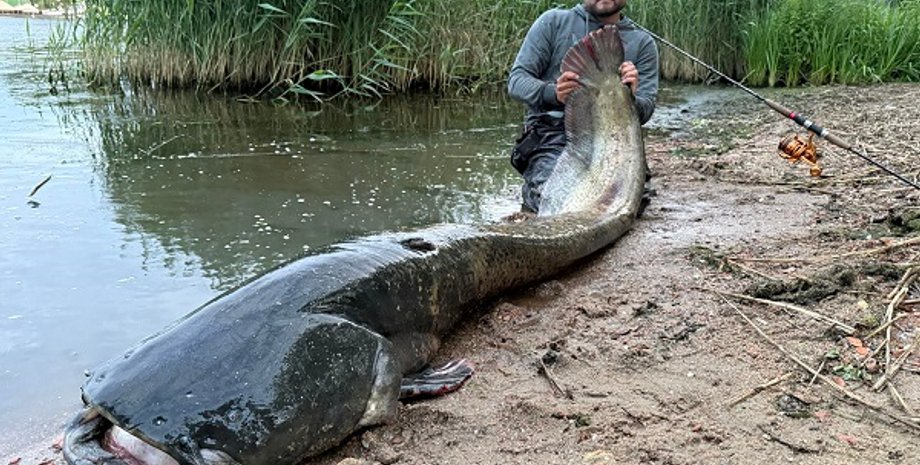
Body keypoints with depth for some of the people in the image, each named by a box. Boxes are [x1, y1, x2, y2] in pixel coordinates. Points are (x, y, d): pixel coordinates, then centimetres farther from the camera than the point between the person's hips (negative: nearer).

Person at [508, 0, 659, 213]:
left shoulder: (643, 42, 13)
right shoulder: (554, 21, 8)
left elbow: (645, 111, 7)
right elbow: (517, 80, 2)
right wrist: (553, 93, -20)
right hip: (552, 134, -2)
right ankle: (531, 190, 9)